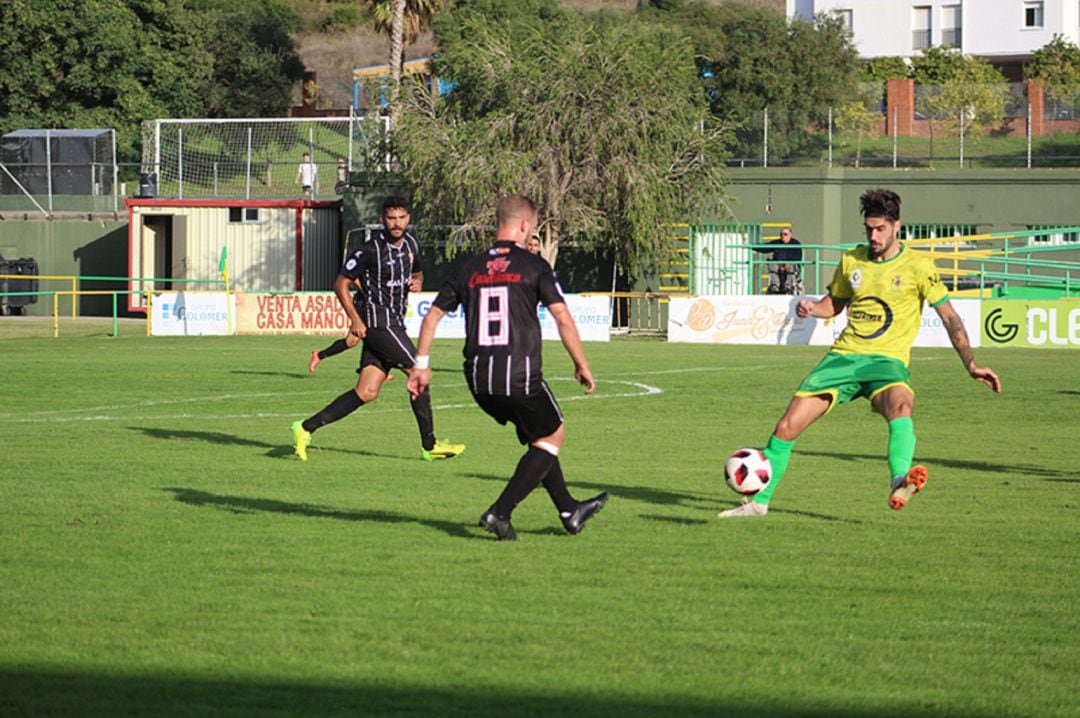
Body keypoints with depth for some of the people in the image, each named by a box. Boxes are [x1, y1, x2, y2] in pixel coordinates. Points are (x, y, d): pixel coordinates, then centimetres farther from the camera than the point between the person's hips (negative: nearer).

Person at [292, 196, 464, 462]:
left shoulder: (411, 243, 9)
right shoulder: (371, 250, -13)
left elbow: (417, 270, 29)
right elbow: (341, 283, -8)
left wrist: (418, 281, 4)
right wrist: (355, 318, -15)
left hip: (394, 323, 8)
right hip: (377, 319, -8)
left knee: (367, 392, 2)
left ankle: (307, 428, 4)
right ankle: (429, 444, 2)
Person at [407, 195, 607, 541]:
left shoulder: (469, 268, 11)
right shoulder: (533, 266, -3)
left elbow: (433, 315, 13)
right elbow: (563, 318, -8)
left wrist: (421, 365, 21)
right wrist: (582, 366, 2)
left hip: (478, 379, 6)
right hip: (519, 375, -6)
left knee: (538, 437, 25)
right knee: (553, 436, 14)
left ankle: (569, 510, 32)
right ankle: (500, 511, -1)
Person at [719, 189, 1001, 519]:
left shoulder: (917, 266, -3)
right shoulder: (851, 261, 10)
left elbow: (949, 317, 1)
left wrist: (971, 365, -6)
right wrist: (811, 308, 2)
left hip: (887, 361, -4)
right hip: (844, 355, 4)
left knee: (900, 403, -40)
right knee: (787, 426, -5)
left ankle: (899, 484, -59)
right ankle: (759, 501, 13)